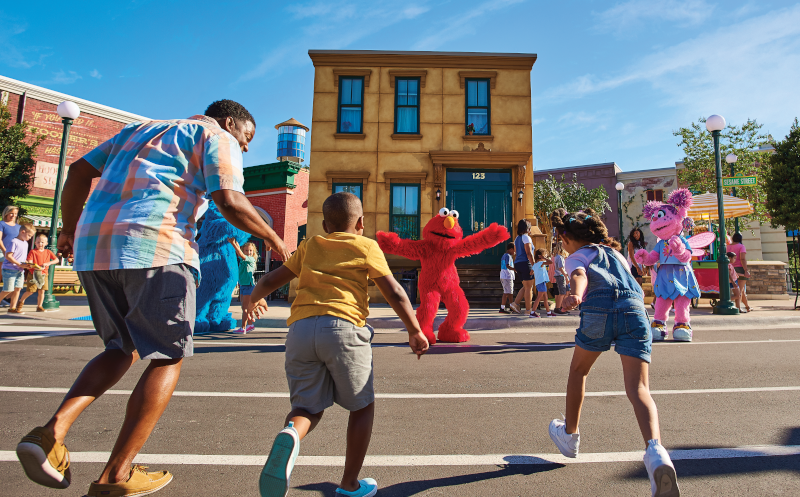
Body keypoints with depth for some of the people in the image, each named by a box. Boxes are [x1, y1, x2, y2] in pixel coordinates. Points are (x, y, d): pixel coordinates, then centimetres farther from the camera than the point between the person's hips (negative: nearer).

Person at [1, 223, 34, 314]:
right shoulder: (13, 242, -12)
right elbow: (8, 256, -17)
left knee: (17, 288, 6)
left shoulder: (25, 243, 15)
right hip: (9, 270, -8)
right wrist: (20, 264, -19)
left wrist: (27, 264, 6)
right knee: (8, 290, -5)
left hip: (20, 271, 8)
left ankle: (12, 308, 12)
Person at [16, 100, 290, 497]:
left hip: (93, 244, 8)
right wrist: (273, 239, 4)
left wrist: (68, 229, 32)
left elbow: (79, 171, 25)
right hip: (153, 245, -7)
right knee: (167, 357, 4)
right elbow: (230, 202, -8)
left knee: (122, 348, 21)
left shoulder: (141, 129, 31)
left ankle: (52, 430, 4)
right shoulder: (216, 137, 9)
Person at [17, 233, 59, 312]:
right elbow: (29, 263, -11)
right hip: (33, 274, -3)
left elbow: (57, 260, 9)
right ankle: (21, 301, 23)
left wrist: (48, 263, -9)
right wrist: (36, 267, -30)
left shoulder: (48, 252, 9)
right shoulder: (32, 252, -3)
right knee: (30, 291, -5)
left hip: (43, 274, 3)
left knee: (41, 291, 3)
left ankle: (39, 306, 13)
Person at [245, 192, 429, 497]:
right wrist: (415, 331, 17)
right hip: (343, 327, -3)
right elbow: (395, 294, 7)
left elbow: (271, 280, 25)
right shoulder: (366, 246, 12)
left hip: (300, 329, 4)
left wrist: (254, 300, 46)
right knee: (362, 406, 17)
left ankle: (290, 435, -17)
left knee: (308, 407, 16)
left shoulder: (310, 246, 22)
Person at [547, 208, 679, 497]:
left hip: (599, 310, -4)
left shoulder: (576, 257, 18)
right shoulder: (615, 253, 35)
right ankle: (654, 448, -32)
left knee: (578, 371, 20)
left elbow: (580, 276, -8)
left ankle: (570, 436, 35)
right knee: (638, 389, -4)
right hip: (635, 310, 4)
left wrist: (575, 295, -28)